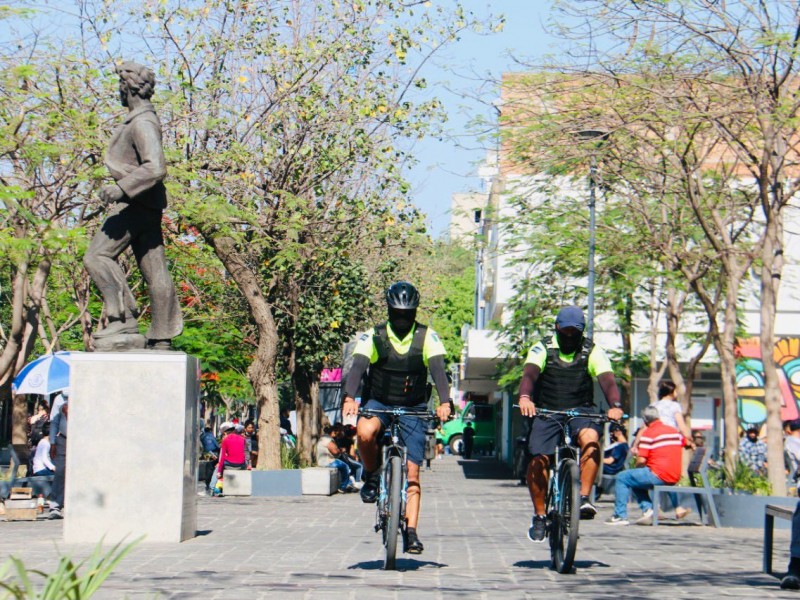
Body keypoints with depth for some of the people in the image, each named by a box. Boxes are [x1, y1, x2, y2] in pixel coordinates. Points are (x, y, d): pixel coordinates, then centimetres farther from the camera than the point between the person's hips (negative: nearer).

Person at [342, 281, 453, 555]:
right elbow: (357, 367, -22)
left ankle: (411, 532, -4)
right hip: (379, 403, -1)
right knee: (365, 432, -35)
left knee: (412, 472, -7)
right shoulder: (373, 337, -8)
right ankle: (372, 476, -7)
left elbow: (438, 370, -19)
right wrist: (349, 398, -41)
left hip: (413, 408, 1)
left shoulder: (427, 337, -7)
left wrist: (445, 402, -38)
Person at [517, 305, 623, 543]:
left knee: (590, 438, -33)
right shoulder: (542, 349, -3)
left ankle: (584, 497, -28)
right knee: (538, 460, -16)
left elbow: (607, 379, -15)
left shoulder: (592, 351, 0)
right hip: (546, 413, 0)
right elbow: (529, 373, -20)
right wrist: (525, 397, -43)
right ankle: (539, 515, 3)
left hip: (580, 412, 0)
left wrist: (615, 406, -36)